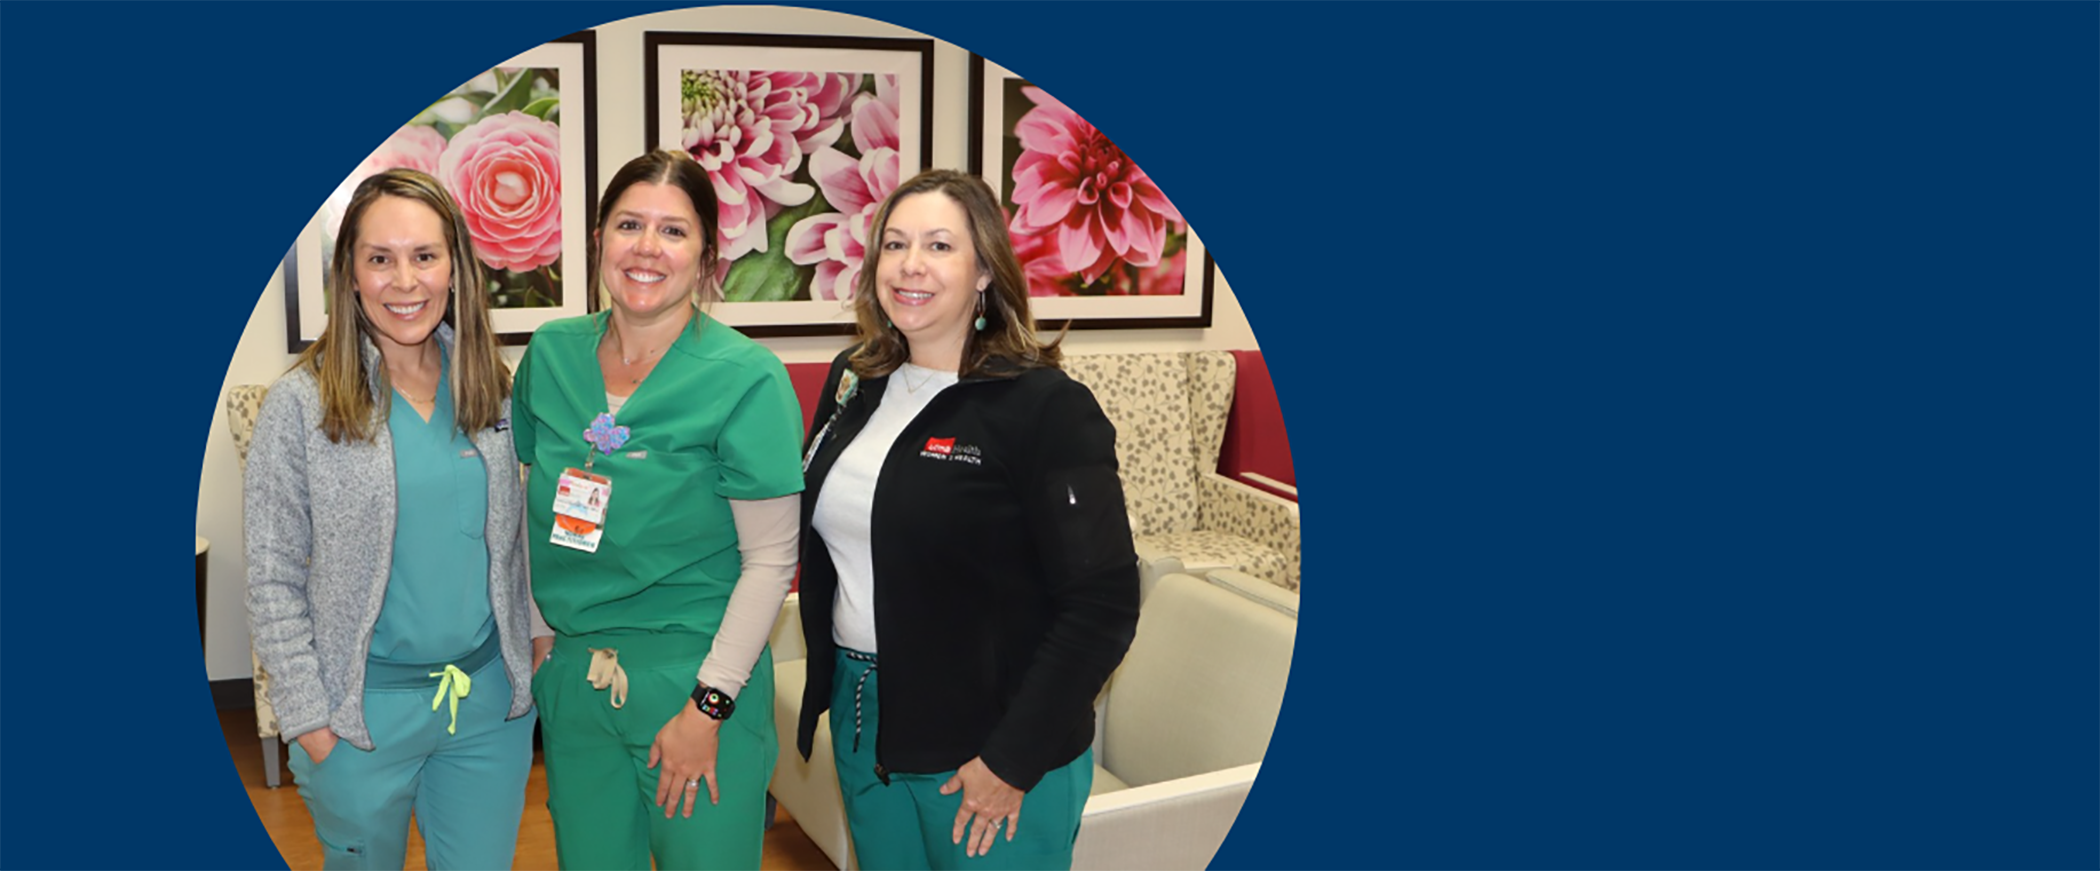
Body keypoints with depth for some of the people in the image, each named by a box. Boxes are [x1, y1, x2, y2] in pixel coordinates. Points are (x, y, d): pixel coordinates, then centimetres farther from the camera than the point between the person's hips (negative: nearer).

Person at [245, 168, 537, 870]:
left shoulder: (491, 390, 1)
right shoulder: (301, 404, -10)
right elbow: (273, 580, -8)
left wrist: (531, 651, 5)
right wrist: (308, 717, -10)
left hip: (492, 703, 3)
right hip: (364, 709, -3)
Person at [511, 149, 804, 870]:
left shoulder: (747, 378, -14)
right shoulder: (551, 354, 1)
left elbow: (771, 560, -13)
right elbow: (530, 506, 14)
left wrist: (709, 704, -14)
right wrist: (535, 626, 8)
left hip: (693, 673, -4)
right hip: (569, 670, 5)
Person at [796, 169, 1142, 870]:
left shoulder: (1045, 407, -16)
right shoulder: (853, 381, 4)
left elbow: (1102, 603, -19)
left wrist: (1013, 761, -18)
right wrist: (827, 683, 9)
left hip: (989, 746, -6)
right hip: (862, 725, 6)